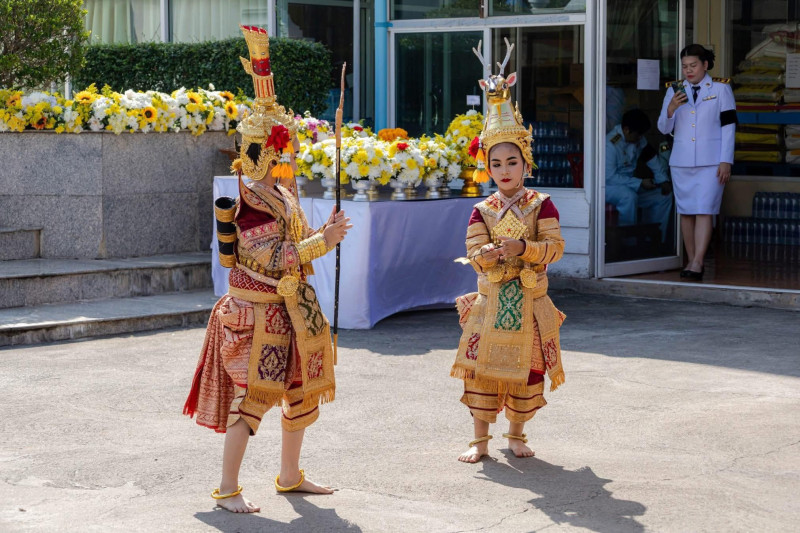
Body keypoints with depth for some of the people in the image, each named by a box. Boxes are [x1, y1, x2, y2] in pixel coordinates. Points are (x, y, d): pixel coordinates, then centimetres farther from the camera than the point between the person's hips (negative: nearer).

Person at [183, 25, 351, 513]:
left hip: (293, 307, 9)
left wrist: (325, 232, 0)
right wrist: (322, 242, -23)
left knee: (301, 393, 15)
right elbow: (274, 259, -23)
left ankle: (291, 475, 28)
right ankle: (228, 488, 0)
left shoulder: (284, 196, 10)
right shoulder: (249, 201, -17)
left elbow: (299, 243, 18)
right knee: (251, 396, -7)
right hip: (257, 310, -9)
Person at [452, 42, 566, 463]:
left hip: (529, 302, 0)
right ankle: (480, 439, 9)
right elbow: (473, 251, -7)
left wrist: (523, 247, -25)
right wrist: (487, 254, -30)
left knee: (526, 370, 6)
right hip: (491, 301, 1)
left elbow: (555, 246, -10)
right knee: (482, 367, 0)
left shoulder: (541, 204, -2)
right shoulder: (482, 211, 2)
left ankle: (517, 434, 23)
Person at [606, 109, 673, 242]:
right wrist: (640, 183, -28)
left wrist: (663, 180, 4)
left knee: (664, 196, 2)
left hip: (629, 184, 9)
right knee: (629, 196, -39)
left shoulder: (639, 140, 2)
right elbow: (609, 177, -29)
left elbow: (651, 157, 16)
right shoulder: (610, 144, -24)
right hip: (607, 186, -9)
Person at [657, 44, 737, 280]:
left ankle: (698, 264, -16)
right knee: (686, 212, 5)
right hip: (681, 161, 4)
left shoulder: (721, 88, 3)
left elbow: (728, 126, 0)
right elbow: (664, 128, 8)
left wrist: (725, 161, -7)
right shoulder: (675, 90, 10)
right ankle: (691, 261, 13)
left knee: (704, 211, -12)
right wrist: (671, 108, -13)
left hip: (711, 162, -4)